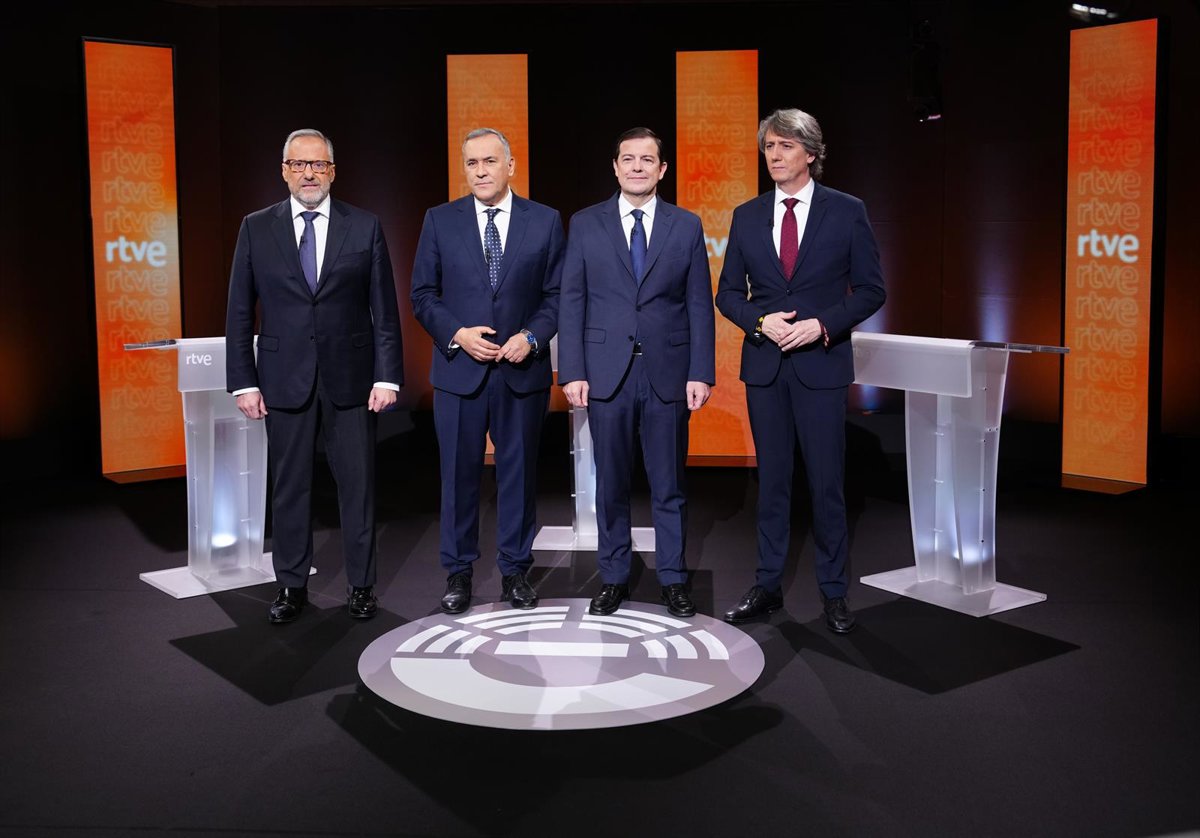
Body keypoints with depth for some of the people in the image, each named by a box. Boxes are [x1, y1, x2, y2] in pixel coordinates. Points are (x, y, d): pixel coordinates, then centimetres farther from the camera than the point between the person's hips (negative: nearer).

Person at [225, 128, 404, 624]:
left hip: (350, 378, 0)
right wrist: (244, 382, -2)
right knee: (289, 486, 8)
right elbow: (239, 313, 4)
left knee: (358, 484, 5)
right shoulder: (256, 229, 4)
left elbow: (384, 309, 2)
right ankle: (292, 586, 21)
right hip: (284, 379, 1)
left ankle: (362, 585, 18)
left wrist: (387, 376, -4)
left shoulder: (365, 228, 3)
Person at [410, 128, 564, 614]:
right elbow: (423, 295, 4)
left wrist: (531, 337, -13)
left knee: (518, 473, 8)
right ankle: (458, 572, 20)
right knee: (459, 475, 7)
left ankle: (515, 570, 22)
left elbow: (556, 294, 3)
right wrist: (457, 334, -12)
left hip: (523, 371, 0)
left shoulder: (545, 221, 3)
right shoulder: (440, 221, 3)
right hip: (459, 369, 0)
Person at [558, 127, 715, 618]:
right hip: (607, 372, 0)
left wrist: (701, 373, -4)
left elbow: (699, 305, 4)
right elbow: (572, 302, 3)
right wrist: (572, 372, -5)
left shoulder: (687, 226, 6)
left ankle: (673, 579, 19)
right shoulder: (586, 224, 5)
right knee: (611, 483, 8)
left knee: (669, 485, 7)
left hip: (668, 374, 0)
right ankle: (613, 578, 21)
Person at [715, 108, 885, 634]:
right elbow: (728, 293, 10)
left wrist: (823, 324, -15)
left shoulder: (846, 212, 0)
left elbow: (870, 289, -1)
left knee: (826, 482, 2)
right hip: (764, 364, 3)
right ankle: (768, 586, 20)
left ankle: (833, 592, 15)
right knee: (771, 481, 10)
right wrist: (761, 321, -10)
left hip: (822, 363, -2)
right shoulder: (747, 216, 7)